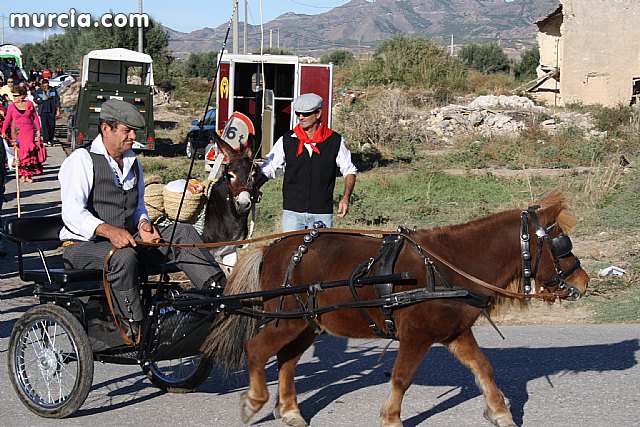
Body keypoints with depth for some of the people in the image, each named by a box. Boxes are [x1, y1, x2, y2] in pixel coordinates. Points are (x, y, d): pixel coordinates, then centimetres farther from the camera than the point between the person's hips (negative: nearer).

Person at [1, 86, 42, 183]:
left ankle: (28, 175, -2)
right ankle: (23, 174, 5)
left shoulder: (29, 104, 4)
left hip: (29, 131, 0)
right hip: (17, 132, 0)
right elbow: (7, 120, 2)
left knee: (29, 151, -7)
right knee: (20, 152, -2)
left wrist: (38, 129, 6)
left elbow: (35, 117, 10)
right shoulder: (12, 106, 4)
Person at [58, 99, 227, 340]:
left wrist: (143, 224, -2)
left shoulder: (132, 162, 17)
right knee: (123, 256, -40)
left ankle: (218, 289, -28)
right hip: (83, 245, -7)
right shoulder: (82, 160, -8)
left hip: (128, 240, 7)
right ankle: (134, 330, -34)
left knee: (182, 232, -12)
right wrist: (110, 231, -35)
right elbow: (72, 213, -19)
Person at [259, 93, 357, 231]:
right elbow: (268, 169, 6)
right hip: (292, 212, 0)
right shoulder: (286, 140, 3)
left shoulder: (335, 141, 1)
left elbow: (349, 171, 10)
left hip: (322, 213, 0)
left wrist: (346, 198, -5)